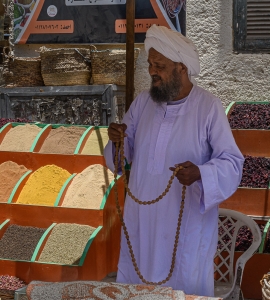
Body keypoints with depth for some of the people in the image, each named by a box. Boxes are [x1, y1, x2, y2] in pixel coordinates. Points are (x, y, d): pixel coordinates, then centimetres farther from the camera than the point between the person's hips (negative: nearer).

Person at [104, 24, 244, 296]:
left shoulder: (209, 107, -14)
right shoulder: (142, 102, 1)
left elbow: (232, 163, -14)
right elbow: (127, 152, 9)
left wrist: (200, 173, -33)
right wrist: (117, 141, -13)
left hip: (186, 220, -4)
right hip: (143, 216, 5)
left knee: (185, 287, 10)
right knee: (136, 283, 17)